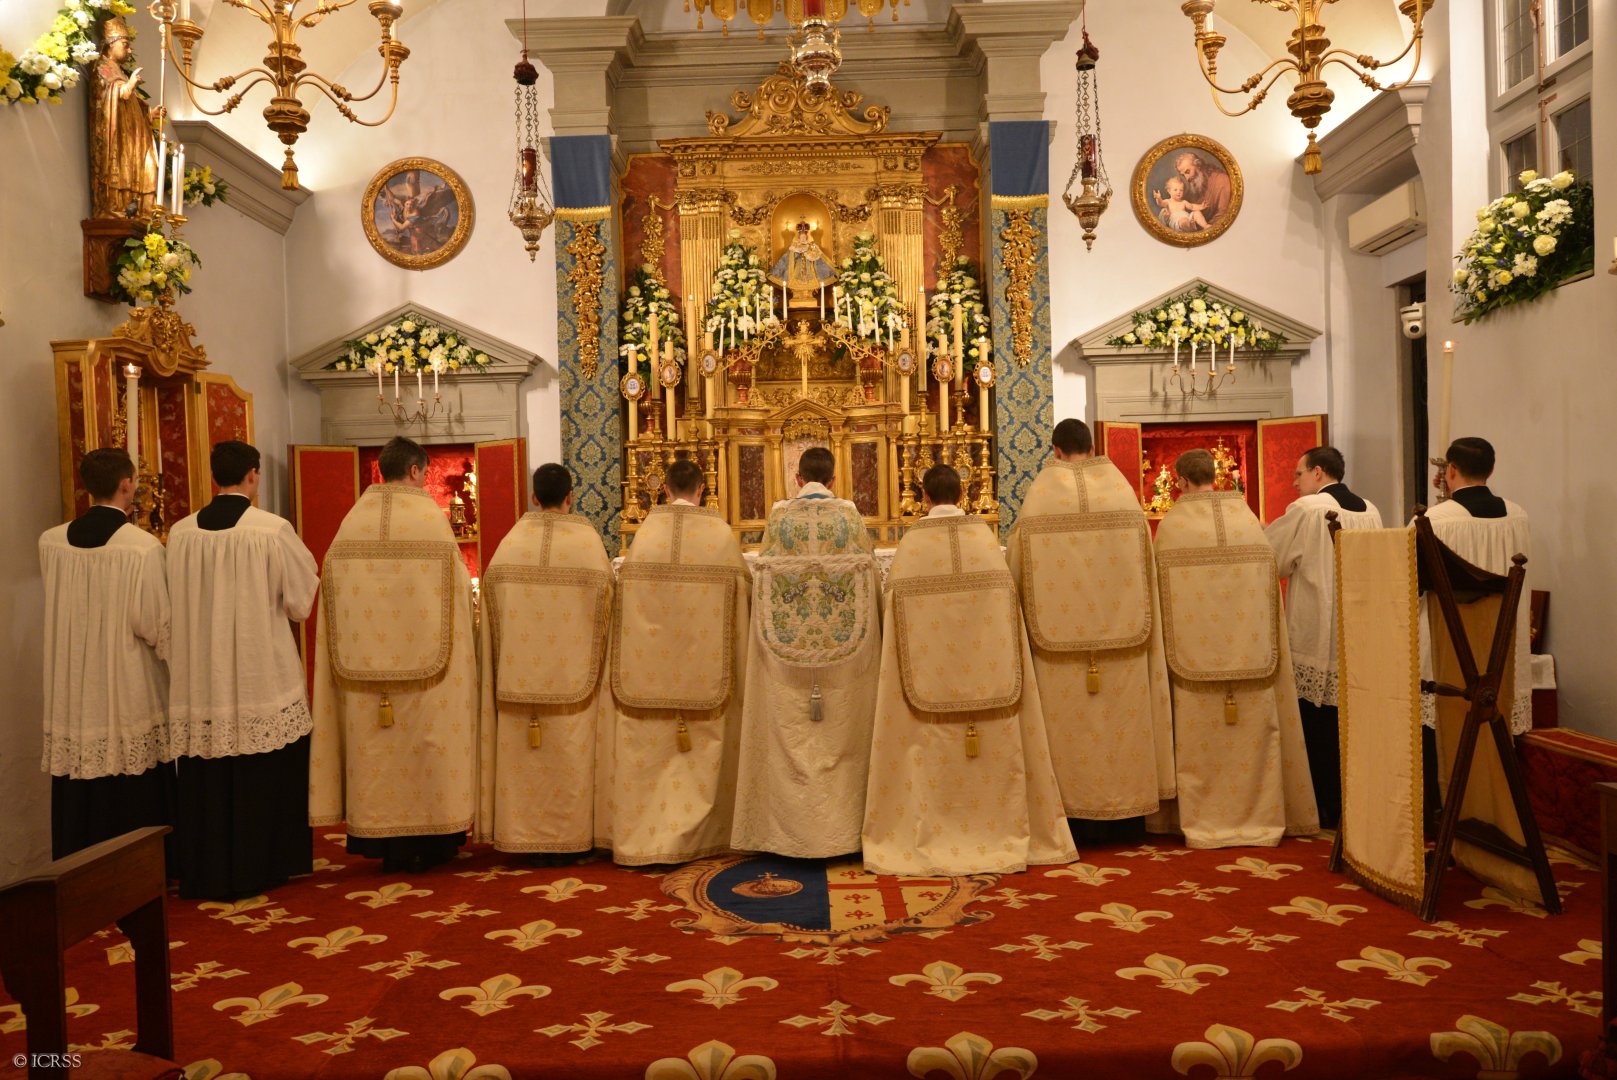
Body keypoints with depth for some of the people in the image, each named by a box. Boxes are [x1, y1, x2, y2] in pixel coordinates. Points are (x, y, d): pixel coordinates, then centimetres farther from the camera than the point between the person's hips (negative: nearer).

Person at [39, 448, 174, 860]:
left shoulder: (50, 542, -1)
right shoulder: (144, 546, -16)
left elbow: (54, 612, 12)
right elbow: (155, 624, -13)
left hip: (71, 691, 5)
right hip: (130, 691, -5)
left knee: (79, 798, 14)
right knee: (135, 796, 6)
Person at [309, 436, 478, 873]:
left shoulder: (351, 522, 3)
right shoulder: (431, 518, -8)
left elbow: (337, 596, 6)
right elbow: (458, 589, -6)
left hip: (365, 667, 4)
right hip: (424, 669, -3)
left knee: (376, 749, 11)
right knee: (424, 743, 7)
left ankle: (385, 845, 20)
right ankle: (428, 844, 14)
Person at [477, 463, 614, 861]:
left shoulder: (511, 541, 0)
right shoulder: (588, 540, -6)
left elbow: (492, 603, 3)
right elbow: (605, 603, -3)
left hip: (521, 673, 2)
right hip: (573, 675, -2)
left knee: (524, 756, 9)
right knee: (570, 752, 7)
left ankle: (527, 834, 16)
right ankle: (568, 836, 12)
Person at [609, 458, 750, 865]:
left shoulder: (645, 530, -3)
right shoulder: (721, 533, -5)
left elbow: (629, 590, 0)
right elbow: (741, 590, 1)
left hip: (651, 667, 1)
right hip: (703, 666, -1)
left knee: (648, 752, 9)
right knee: (701, 752, 11)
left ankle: (644, 836, 14)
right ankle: (692, 835, 18)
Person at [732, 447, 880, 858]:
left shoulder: (778, 516, 0)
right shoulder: (851, 516, -1)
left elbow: (762, 579, 4)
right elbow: (871, 578, 4)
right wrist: (872, 628, 18)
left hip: (786, 644, 0)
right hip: (846, 644, 0)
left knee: (790, 738, 7)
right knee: (841, 738, 8)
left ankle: (792, 831, 12)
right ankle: (841, 830, 14)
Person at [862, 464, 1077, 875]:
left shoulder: (912, 543, -4)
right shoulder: (986, 536, 2)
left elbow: (897, 606, -1)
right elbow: (1004, 598, 7)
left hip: (931, 672, -2)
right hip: (986, 675, 2)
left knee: (934, 756, 5)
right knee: (996, 751, 10)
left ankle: (933, 840, 9)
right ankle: (998, 835, 18)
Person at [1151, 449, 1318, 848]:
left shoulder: (1172, 523, -5)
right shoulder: (1248, 517, 3)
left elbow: (1163, 590, -2)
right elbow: (1269, 581, 7)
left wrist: (1173, 647, 11)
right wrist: (1262, 647, 16)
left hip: (1196, 652, -3)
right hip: (1248, 650, 3)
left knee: (1201, 737, 4)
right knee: (1254, 733, 10)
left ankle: (1205, 821, 9)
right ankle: (1259, 818, 17)